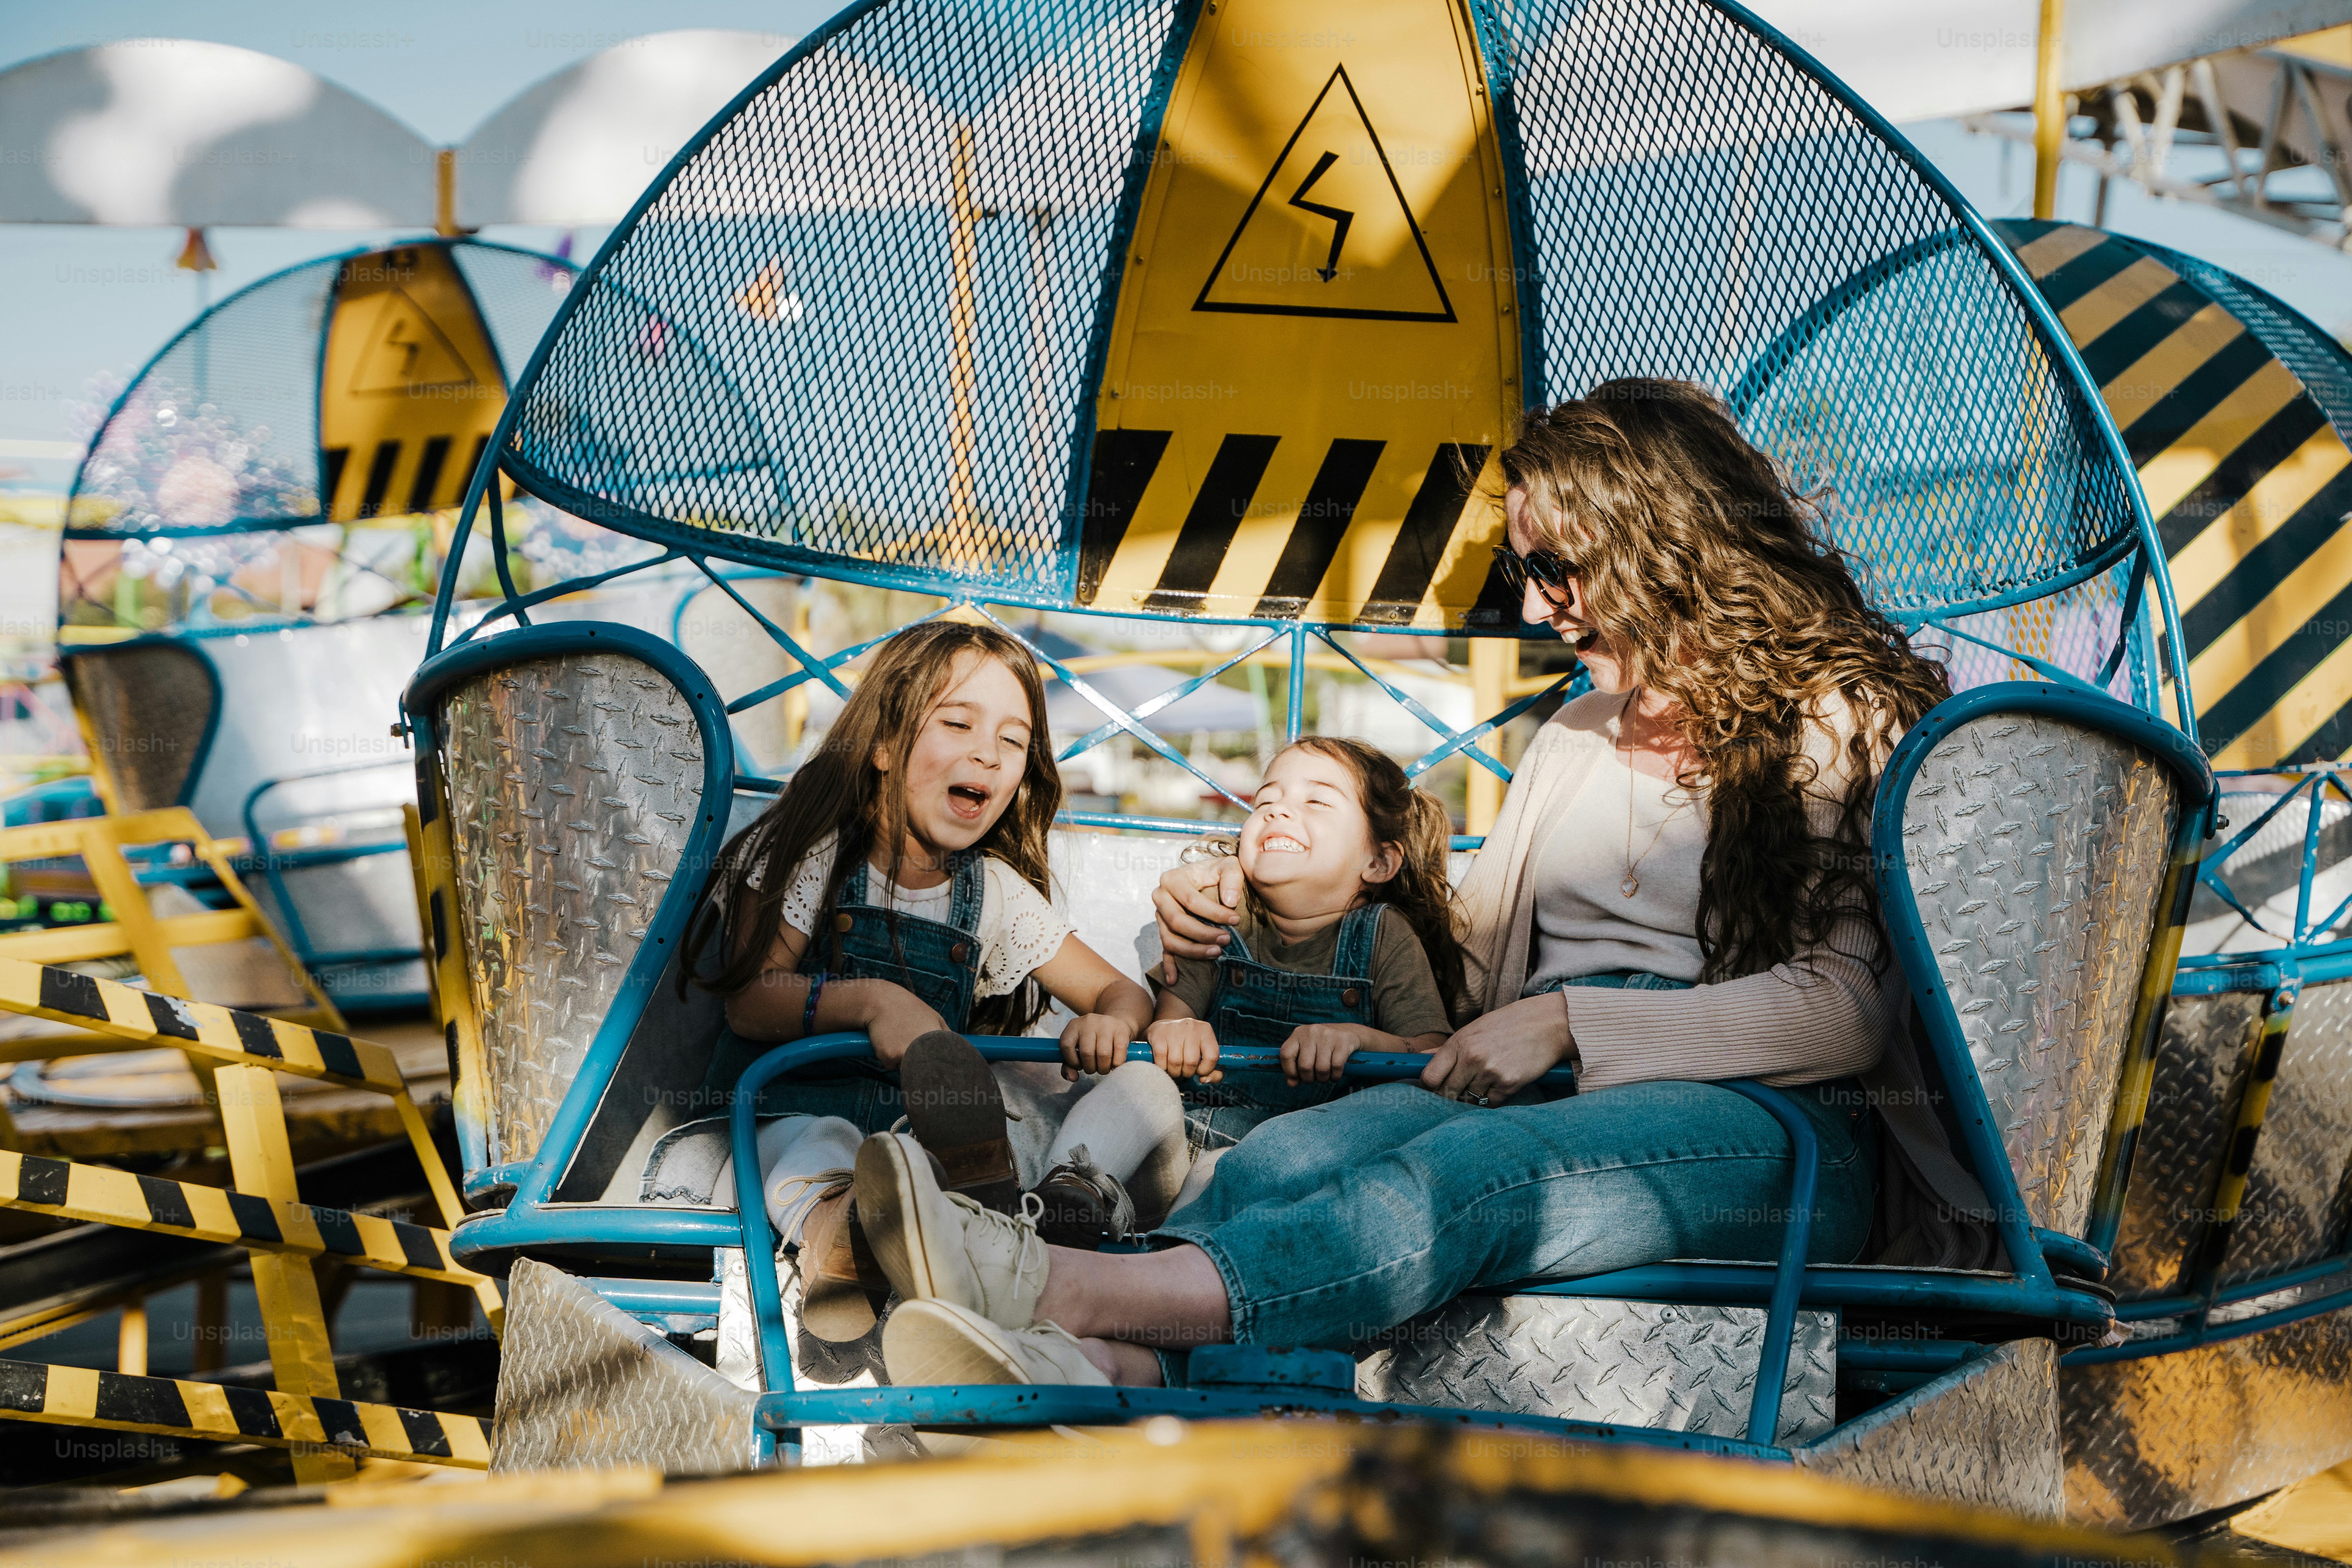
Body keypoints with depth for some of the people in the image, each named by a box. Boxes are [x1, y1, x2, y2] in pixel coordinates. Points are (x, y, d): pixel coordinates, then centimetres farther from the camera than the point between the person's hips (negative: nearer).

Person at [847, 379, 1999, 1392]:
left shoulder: (1849, 724, 4)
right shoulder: (1573, 741, 26)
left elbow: (1843, 1005, -8)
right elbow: (1465, 959, 26)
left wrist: (1571, 1022, -13)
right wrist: (1241, 918, 17)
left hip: (1771, 1129, -5)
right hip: (1556, 1104, 6)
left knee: (1485, 1165, -38)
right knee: (1294, 1152, -28)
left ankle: (1071, 1289, -56)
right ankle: (1105, 1371, -58)